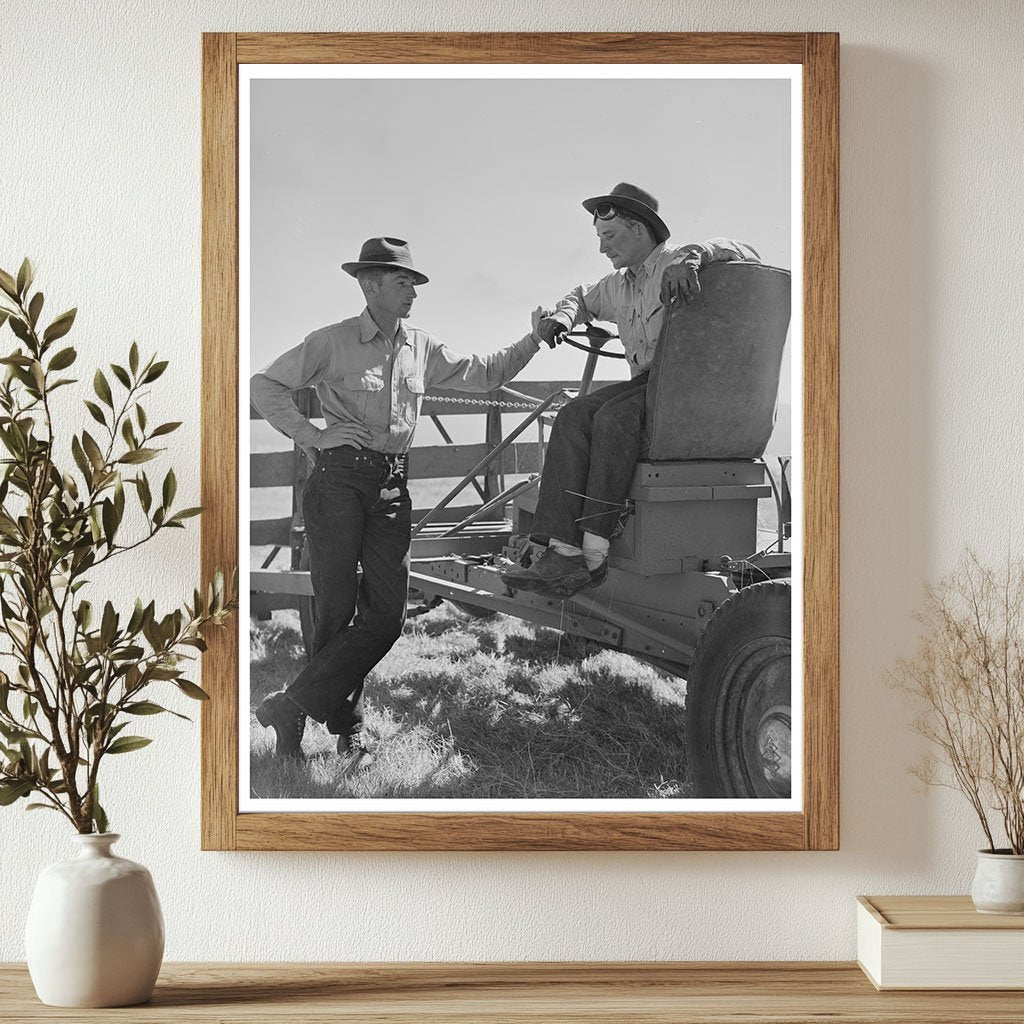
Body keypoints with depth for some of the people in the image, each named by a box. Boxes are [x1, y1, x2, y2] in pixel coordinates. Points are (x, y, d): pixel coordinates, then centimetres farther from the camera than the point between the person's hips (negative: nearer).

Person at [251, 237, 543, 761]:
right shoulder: (333, 342, -3)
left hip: (391, 486, 5)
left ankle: (290, 707, 3)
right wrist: (313, 435, -11)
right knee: (336, 611, -2)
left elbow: (485, 373, 19)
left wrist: (533, 340, 8)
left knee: (386, 614, -4)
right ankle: (345, 725, 11)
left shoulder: (421, 348, 12)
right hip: (339, 480, -5)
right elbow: (264, 386, -2)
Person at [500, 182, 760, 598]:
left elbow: (746, 254, -14)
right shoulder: (618, 286, 22)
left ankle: (594, 554, -34)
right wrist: (562, 315, 19)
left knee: (613, 415, -32)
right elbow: (584, 298, 42)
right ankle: (564, 550, -31)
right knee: (573, 415, -18)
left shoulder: (675, 261, -2)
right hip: (646, 383, 7)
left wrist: (693, 254, -30)